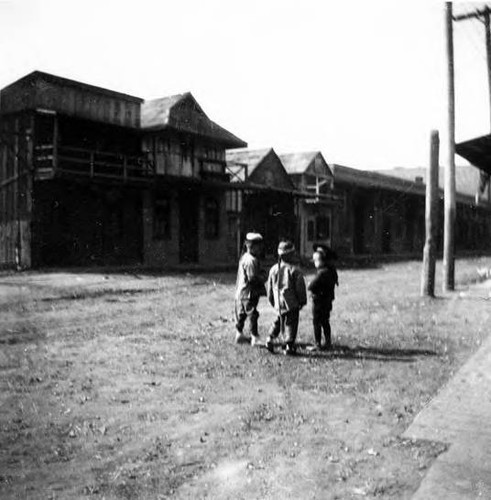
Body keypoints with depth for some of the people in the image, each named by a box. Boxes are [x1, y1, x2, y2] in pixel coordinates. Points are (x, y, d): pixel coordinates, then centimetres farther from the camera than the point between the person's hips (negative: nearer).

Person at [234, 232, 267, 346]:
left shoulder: (244, 257, 13)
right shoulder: (251, 260, -20)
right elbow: (252, 277, -25)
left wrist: (261, 275, 7)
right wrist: (263, 278, -9)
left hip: (241, 292, 11)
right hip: (249, 293, -11)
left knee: (241, 313, 19)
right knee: (252, 315, -6)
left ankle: (239, 334, 30)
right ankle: (255, 338, -2)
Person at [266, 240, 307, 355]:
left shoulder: (273, 269, 3)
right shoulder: (294, 270, -14)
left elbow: (270, 287, 10)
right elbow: (300, 288, -9)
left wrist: (272, 301, 22)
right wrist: (302, 301, 4)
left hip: (278, 303, 5)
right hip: (292, 303, -5)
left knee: (278, 321, 22)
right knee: (291, 323, 3)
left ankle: (270, 339, 13)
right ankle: (289, 346, 6)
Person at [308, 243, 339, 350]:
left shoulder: (322, 272, -24)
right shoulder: (332, 270, 5)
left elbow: (311, 286, -26)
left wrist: (310, 286, -2)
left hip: (319, 301, -9)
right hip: (328, 300, 9)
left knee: (317, 322, 2)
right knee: (325, 322, 18)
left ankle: (318, 344, 7)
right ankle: (328, 343, 25)